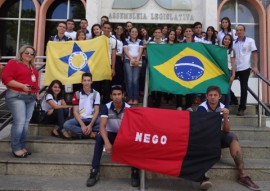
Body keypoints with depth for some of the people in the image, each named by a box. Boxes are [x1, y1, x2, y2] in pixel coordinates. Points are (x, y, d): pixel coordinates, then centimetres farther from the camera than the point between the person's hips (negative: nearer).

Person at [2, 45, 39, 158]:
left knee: (26, 122, 5)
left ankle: (22, 146, 12)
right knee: (19, 122, -13)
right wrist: (22, 86, -20)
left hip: (31, 98, 7)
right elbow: (6, 78, -12)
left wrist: (36, 92, 15)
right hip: (16, 96, -7)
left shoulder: (32, 67, 22)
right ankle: (16, 148, -2)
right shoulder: (13, 63, -2)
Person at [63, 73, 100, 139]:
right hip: (80, 119, 0)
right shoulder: (77, 94, 1)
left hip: (92, 119, 0)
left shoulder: (96, 94, 1)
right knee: (67, 124, -29)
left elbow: (96, 111, -4)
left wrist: (90, 125, -19)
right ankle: (90, 134, -25)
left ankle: (77, 132, -24)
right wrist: (82, 125, -19)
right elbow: (75, 111, -5)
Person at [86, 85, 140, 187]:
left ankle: (135, 171, -22)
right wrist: (107, 142, -42)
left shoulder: (128, 108, -14)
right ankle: (94, 171, -27)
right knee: (99, 137, -32)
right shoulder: (106, 107, -14)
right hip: (111, 134, 0)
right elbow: (102, 126, -25)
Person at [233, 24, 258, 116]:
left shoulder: (250, 41, 0)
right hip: (234, 68, 4)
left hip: (244, 68, -4)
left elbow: (255, 54, -3)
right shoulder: (233, 42, 10)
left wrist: (255, 66, -11)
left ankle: (241, 108, 8)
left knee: (243, 88, 1)